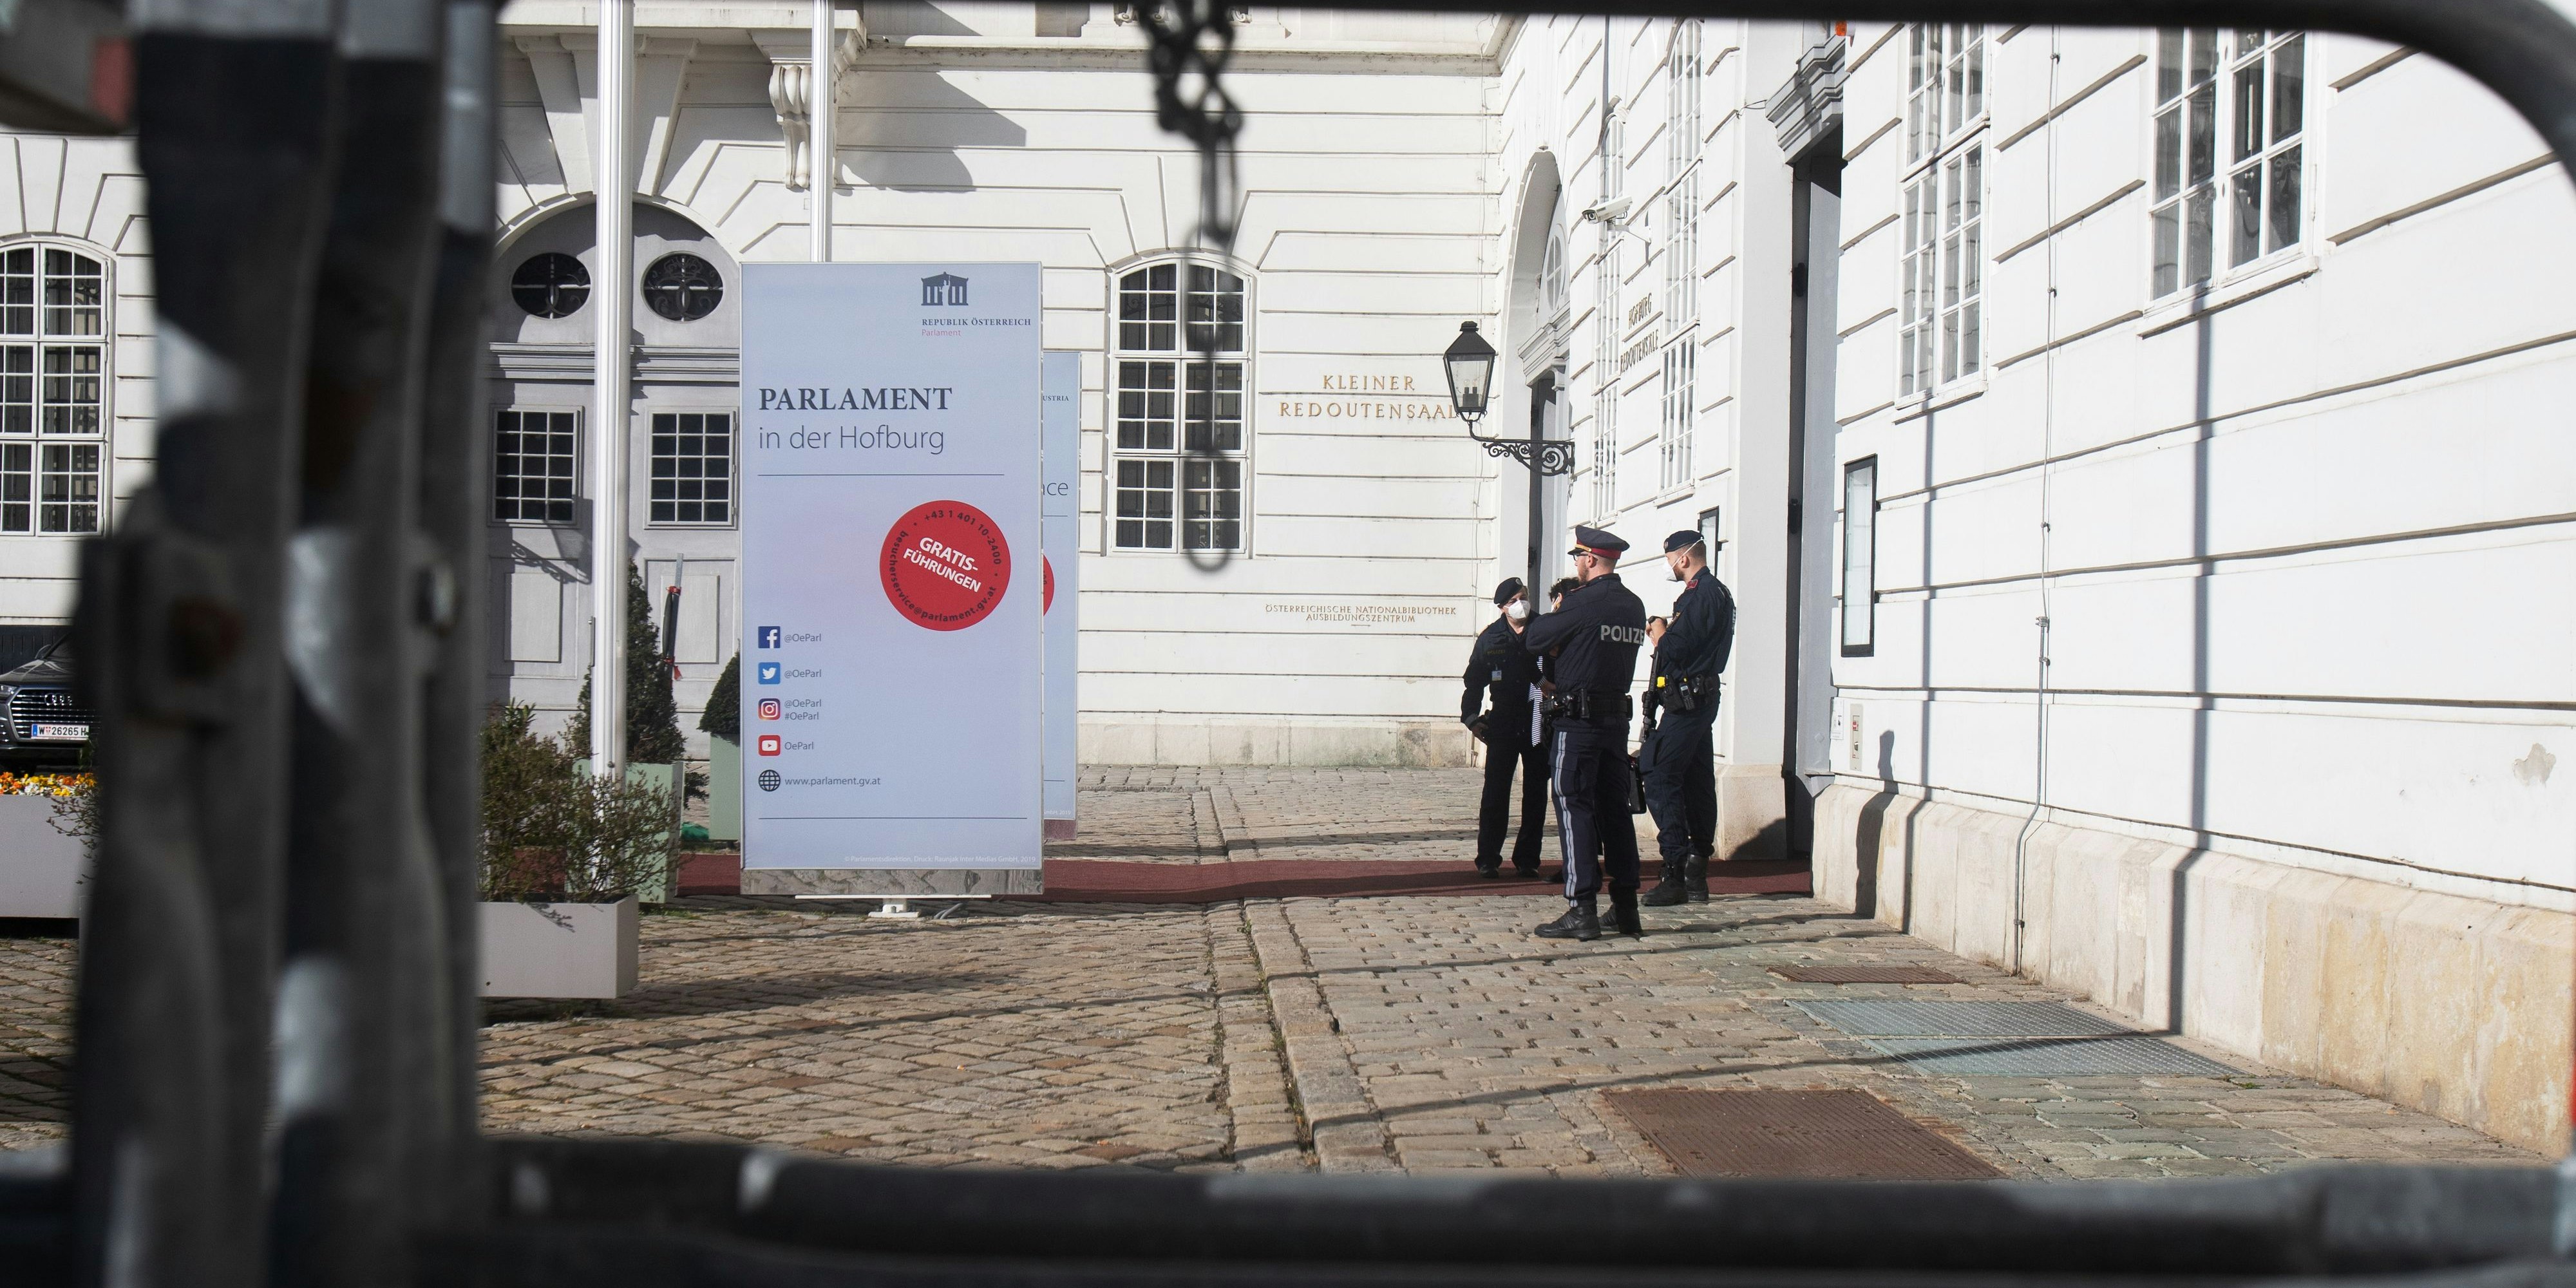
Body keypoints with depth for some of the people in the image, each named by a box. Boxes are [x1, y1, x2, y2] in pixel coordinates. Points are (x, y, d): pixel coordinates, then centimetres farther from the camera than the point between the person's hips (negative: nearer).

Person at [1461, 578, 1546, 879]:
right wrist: (1471, 716, 1)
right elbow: (1474, 682, 11)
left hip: (1538, 725, 0)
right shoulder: (1491, 638, 5)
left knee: (1536, 793, 5)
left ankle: (1527, 859, 14)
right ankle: (1488, 859, 3)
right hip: (1502, 726, 0)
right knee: (1496, 792, -3)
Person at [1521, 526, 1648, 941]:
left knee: (1574, 806, -5)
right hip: (1618, 718, 7)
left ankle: (1582, 909, -10)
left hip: (1579, 719, -7)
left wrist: (1551, 616, 13)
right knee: (1615, 808, 11)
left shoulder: (1583, 602, -14)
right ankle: (1626, 907, 13)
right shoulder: (1634, 606, 10)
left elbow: (1533, 640, -8)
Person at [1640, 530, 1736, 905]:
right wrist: (1665, 636, 10)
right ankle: (1697, 875, 14)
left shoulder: (1699, 595, -15)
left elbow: (1675, 651, -19)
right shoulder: (1719, 592, 18)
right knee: (1697, 784, 11)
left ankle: (1675, 874, -13)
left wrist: (1659, 635, -1)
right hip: (1703, 701, 11)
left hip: (1685, 701, -11)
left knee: (1660, 779, -10)